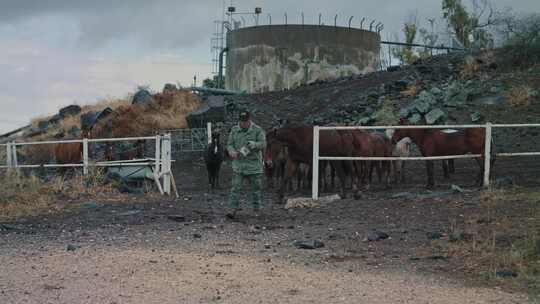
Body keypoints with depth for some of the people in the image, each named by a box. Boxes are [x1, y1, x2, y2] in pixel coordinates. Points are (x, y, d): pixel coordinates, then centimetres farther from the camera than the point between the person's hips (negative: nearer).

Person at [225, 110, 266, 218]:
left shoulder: (257, 130, -3)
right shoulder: (234, 130, 6)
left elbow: (263, 144, -10)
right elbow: (229, 144, 7)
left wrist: (254, 144, -30)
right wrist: (232, 151, -15)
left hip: (254, 165, -1)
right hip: (238, 164, 1)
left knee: (256, 189, 7)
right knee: (235, 188, -6)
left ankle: (256, 210, 20)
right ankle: (232, 209, -5)